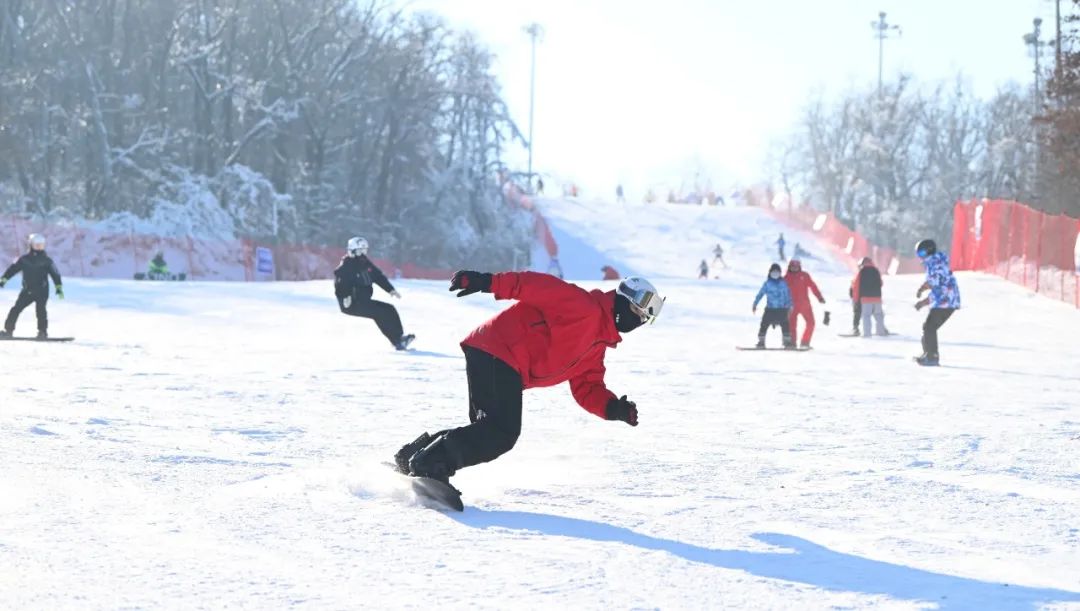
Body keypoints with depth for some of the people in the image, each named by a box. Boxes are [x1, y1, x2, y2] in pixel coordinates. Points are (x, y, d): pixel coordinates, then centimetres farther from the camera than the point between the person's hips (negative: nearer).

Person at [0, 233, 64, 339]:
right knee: (16, 309, -1)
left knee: (40, 310, -19)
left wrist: (59, 287, -5)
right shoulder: (24, 259, 4)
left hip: (42, 292, -2)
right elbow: (13, 269, 8)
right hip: (27, 290, 2)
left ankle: (43, 332, -10)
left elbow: (55, 274, 2)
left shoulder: (46, 261, 1)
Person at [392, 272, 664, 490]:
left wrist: (614, 408, 0)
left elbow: (587, 389, 20)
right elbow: (539, 286, -16)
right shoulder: (584, 306, -6)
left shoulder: (596, 347, 23)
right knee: (502, 432, -17)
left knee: (492, 431, 9)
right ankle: (430, 465, -19)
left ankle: (415, 454, 11)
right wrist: (488, 282, -26)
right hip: (497, 350, -10)